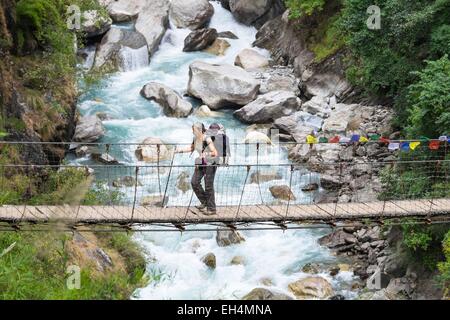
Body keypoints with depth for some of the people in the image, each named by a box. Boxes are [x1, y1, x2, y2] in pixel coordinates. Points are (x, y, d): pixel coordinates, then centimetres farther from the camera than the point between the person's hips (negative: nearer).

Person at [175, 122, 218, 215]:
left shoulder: (207, 139, -23)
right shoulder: (195, 138, -1)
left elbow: (215, 153, -27)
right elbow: (192, 148, 19)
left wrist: (207, 154, -44)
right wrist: (181, 150, 9)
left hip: (210, 164, -8)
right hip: (200, 163, 8)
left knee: (208, 186, -3)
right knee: (194, 182, 3)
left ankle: (211, 209, 10)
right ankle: (204, 203, 20)